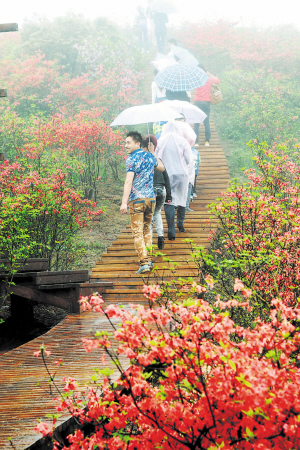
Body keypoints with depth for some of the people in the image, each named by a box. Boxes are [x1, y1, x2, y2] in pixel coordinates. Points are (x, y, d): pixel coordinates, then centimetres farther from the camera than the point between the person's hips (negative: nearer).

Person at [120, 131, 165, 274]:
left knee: (138, 233, -3)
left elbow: (128, 182, -18)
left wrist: (124, 202, -21)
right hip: (151, 198, 6)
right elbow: (162, 168, 31)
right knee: (147, 230, 18)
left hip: (137, 199, -6)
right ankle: (148, 259, 15)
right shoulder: (150, 156, 10)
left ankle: (144, 262, -12)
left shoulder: (131, 159, -9)